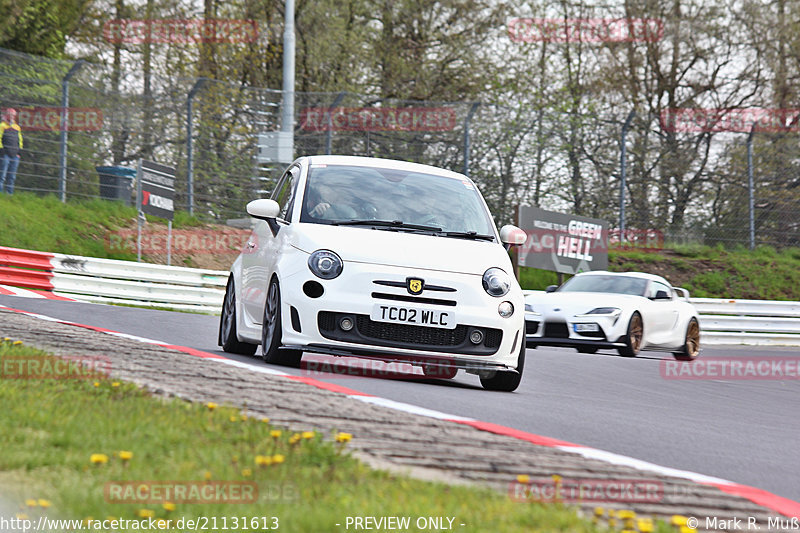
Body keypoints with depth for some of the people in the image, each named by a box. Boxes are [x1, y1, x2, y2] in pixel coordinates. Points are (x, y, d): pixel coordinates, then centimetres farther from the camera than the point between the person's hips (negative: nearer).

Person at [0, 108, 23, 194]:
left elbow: (19, 139, 25)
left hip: (15, 154, 6)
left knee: (12, 177, 7)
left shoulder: (17, 127, 19)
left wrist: (19, 149, 14)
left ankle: (10, 192, 10)